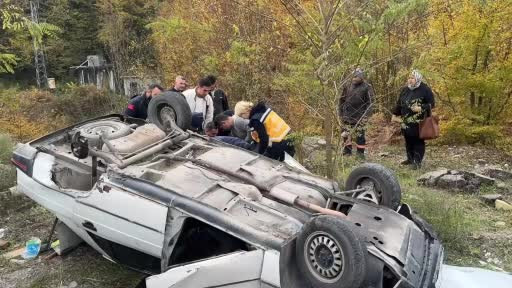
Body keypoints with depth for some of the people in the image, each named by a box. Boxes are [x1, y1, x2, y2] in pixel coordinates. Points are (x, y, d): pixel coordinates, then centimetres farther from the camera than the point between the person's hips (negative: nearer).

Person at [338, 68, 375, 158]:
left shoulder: (367, 87, -4)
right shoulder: (348, 87, 8)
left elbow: (370, 102, -7)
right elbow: (342, 100, 15)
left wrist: (366, 115, -14)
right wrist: (341, 113, 10)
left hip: (360, 117, -4)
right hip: (348, 116, 4)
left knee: (360, 135, 0)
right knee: (346, 134, 8)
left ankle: (360, 153, 10)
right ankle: (347, 151, 20)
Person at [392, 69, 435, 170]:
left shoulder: (425, 89, -8)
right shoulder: (405, 90, 9)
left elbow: (432, 103, -6)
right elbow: (399, 103, 18)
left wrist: (421, 108, -20)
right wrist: (395, 115, 18)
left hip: (419, 122, -6)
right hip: (406, 121, 6)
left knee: (418, 141, -2)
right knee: (408, 140, 13)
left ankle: (417, 161, 3)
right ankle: (410, 158, 28)